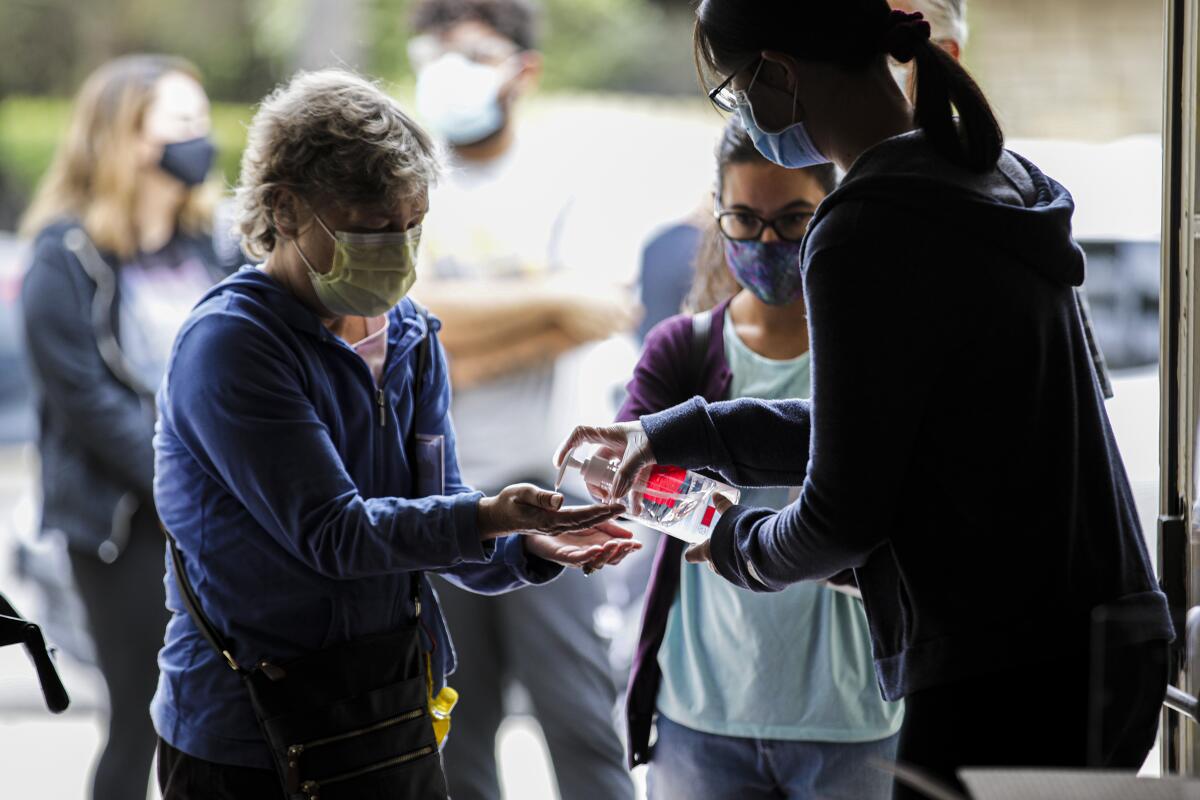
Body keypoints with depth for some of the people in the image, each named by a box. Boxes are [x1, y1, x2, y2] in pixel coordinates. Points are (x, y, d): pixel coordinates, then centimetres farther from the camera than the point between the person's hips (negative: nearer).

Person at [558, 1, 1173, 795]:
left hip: (1002, 682, -9)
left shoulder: (866, 235, -16)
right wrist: (683, 433, 28)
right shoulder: (991, 179, 13)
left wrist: (736, 545, 8)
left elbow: (842, 516, -13)